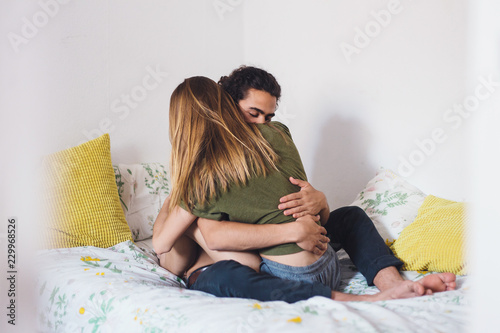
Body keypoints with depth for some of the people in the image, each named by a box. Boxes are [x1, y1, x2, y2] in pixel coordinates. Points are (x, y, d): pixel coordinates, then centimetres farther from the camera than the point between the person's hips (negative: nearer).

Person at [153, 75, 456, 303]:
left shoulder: (203, 178, -12)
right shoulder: (275, 134, 0)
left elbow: (161, 244, -3)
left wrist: (169, 200, 16)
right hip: (328, 266, 7)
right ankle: (391, 282, 2)